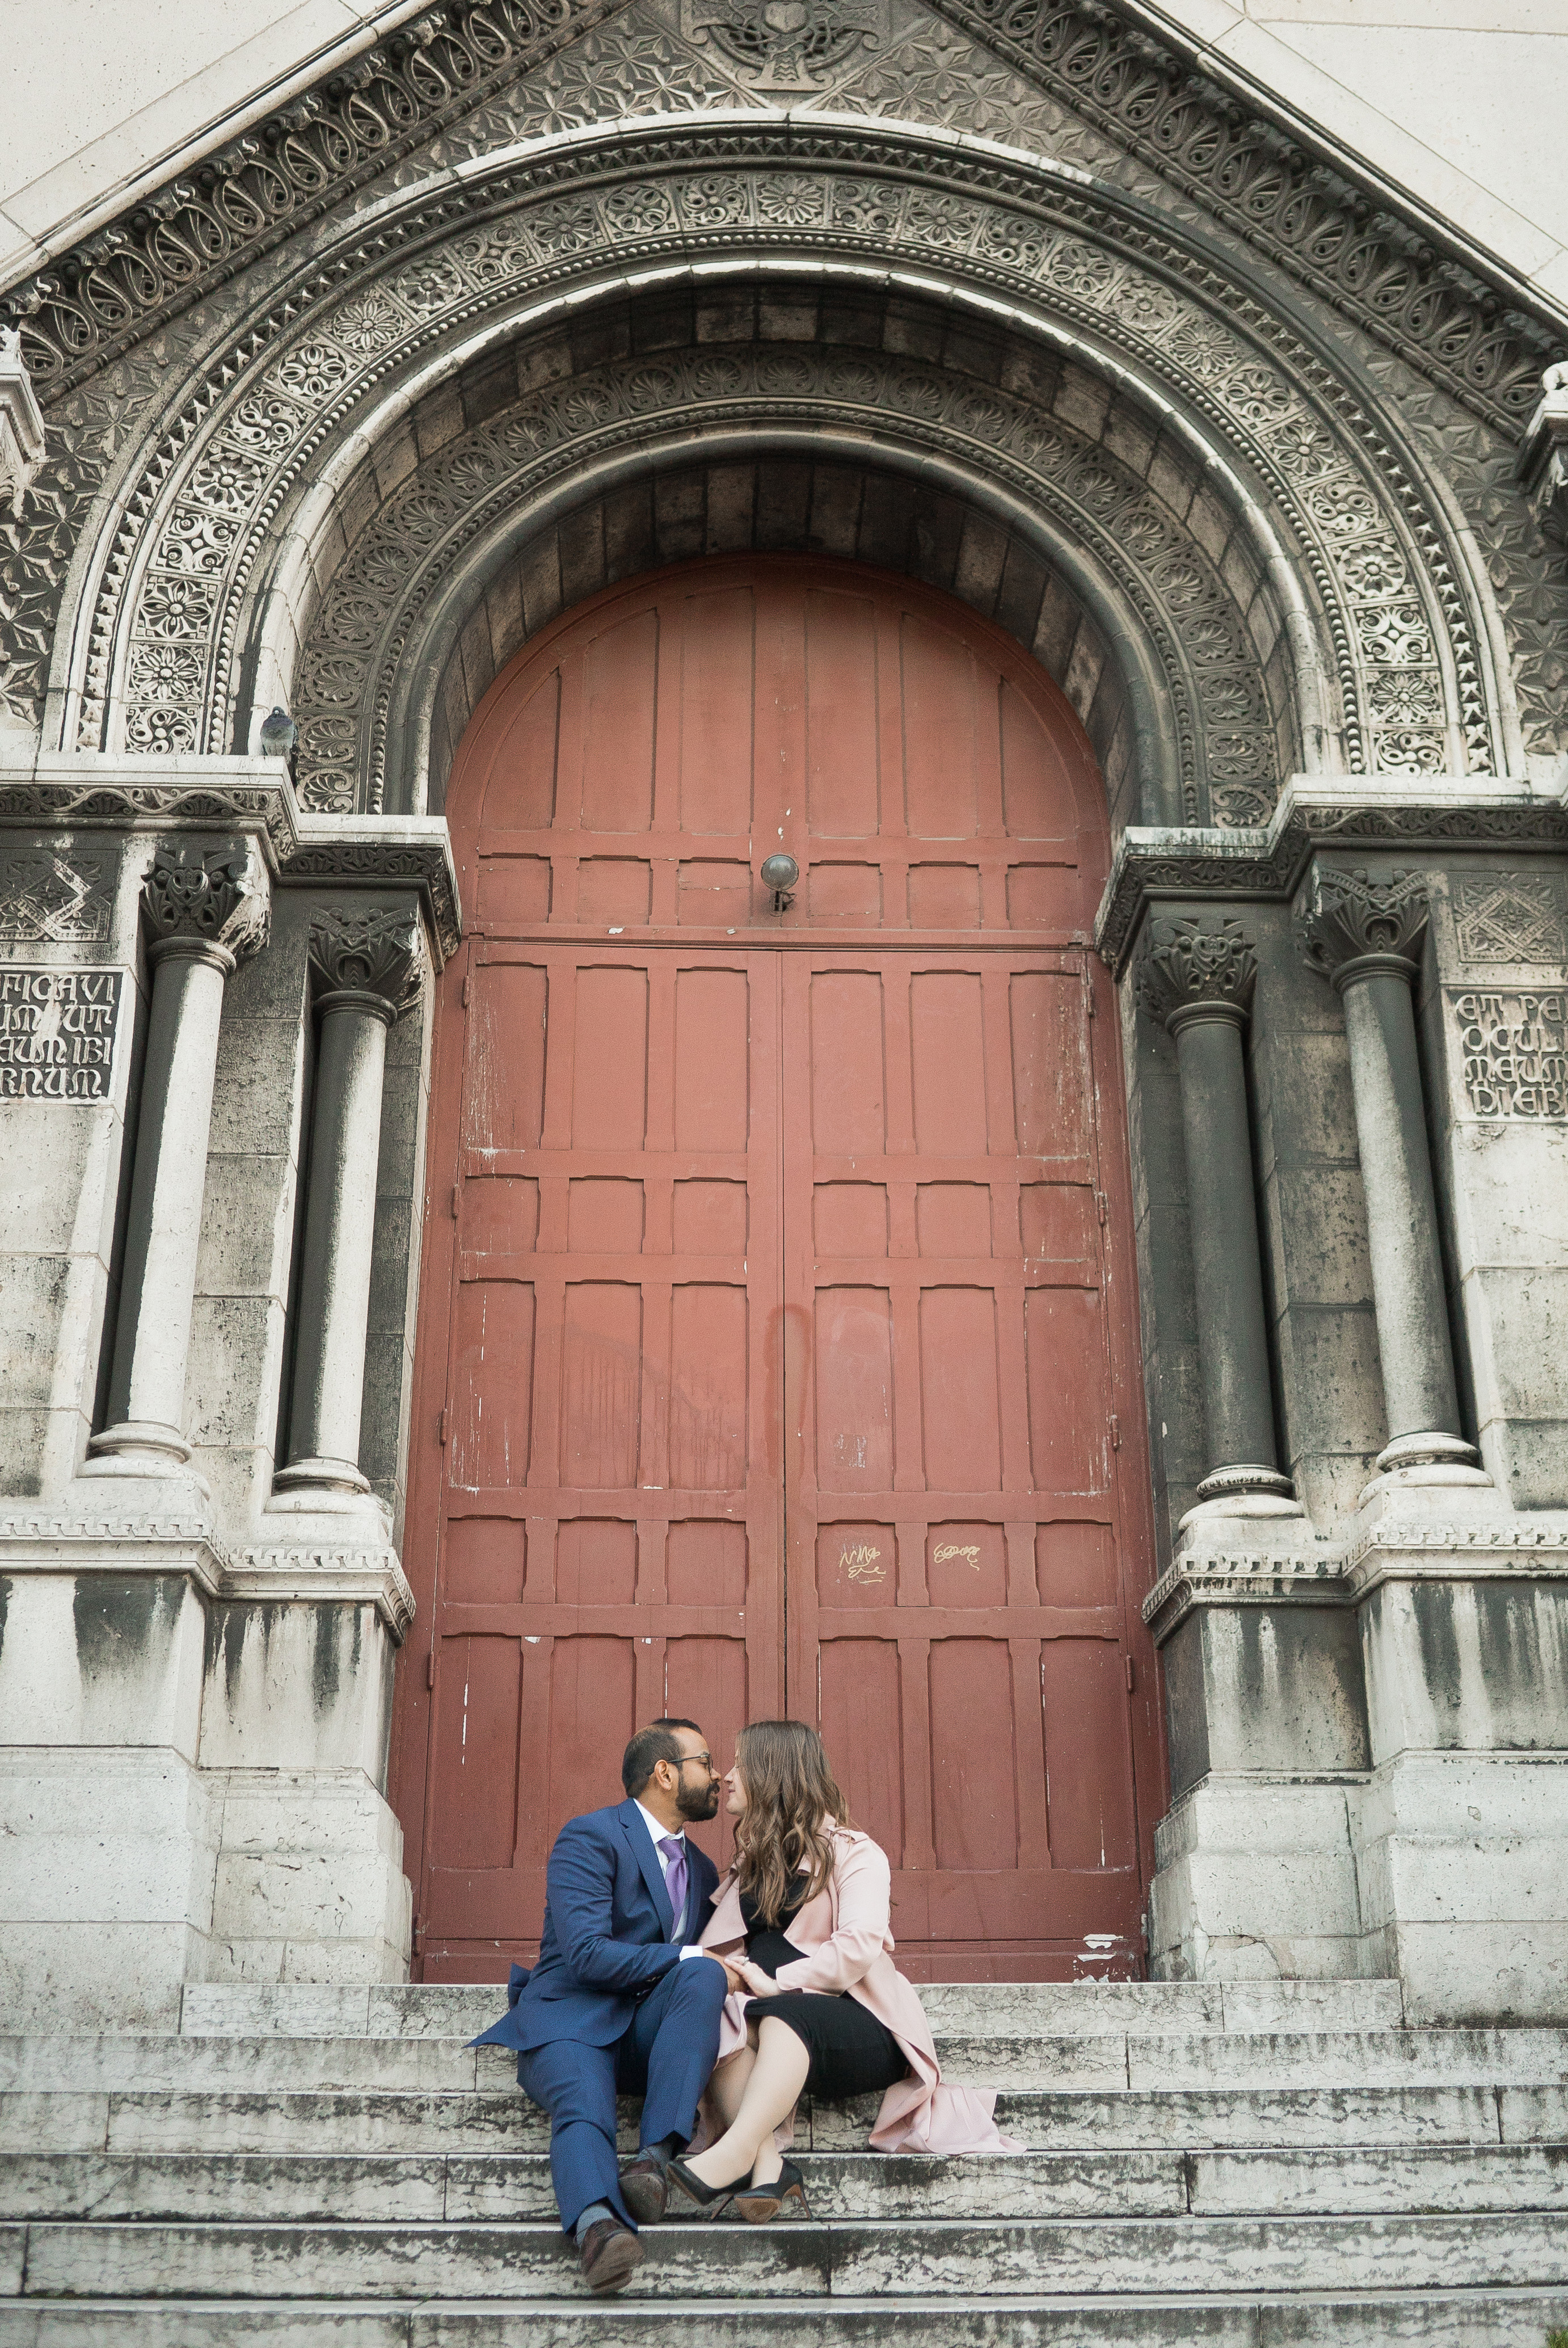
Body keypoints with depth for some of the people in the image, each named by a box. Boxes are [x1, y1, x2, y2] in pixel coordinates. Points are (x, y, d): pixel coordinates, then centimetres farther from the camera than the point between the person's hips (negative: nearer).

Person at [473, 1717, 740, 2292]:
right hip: (570, 2022, -5)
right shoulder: (591, 1837, -2)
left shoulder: (701, 1868, 23)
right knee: (584, 2105, -36)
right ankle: (598, 2225, -62)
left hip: (647, 2030, 5)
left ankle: (656, 2156, -37)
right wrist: (689, 1958, -16)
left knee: (704, 1976, -27)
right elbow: (587, 1954, -14)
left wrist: (715, 1974, 6)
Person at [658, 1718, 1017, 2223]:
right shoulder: (751, 1862, 24)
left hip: (862, 2029, -4)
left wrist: (777, 1982, -17)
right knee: (719, 2019, -30)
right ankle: (768, 2164, -45)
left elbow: (859, 1948, -12)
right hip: (777, 2031, 5)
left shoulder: (854, 1853, 4)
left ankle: (735, 2152, -53)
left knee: (783, 2015, -37)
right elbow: (716, 1950, 13)